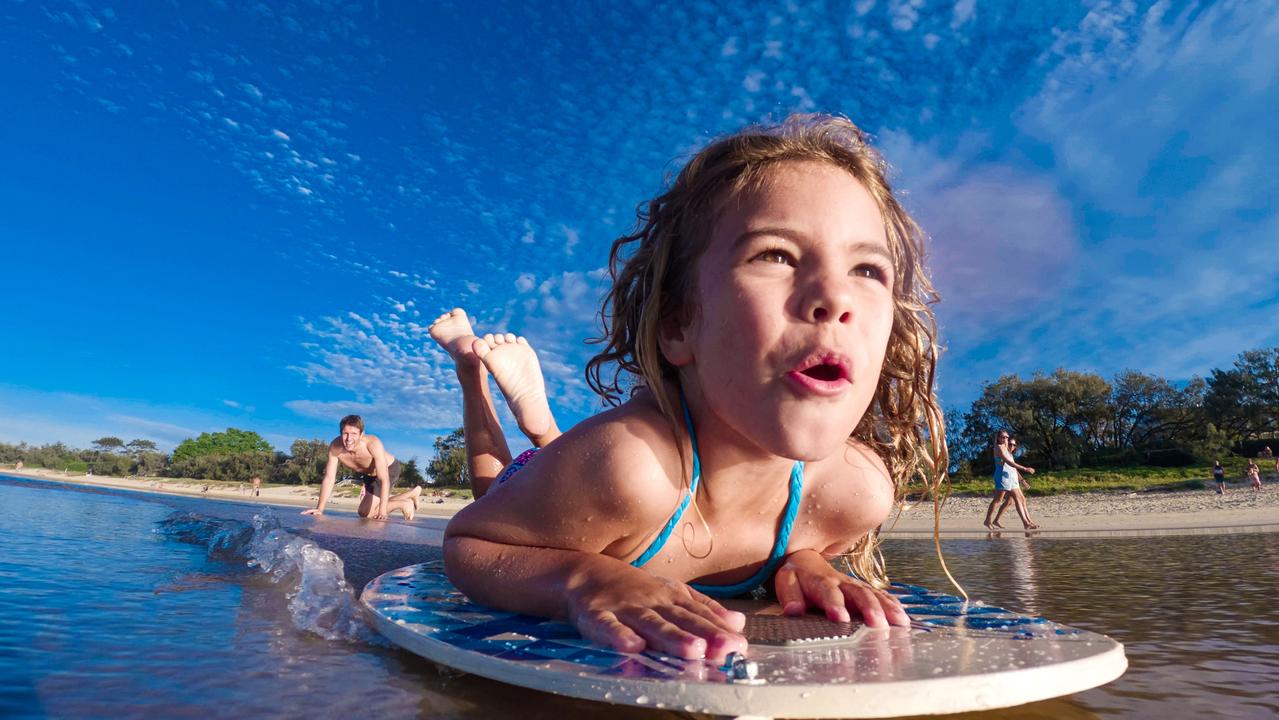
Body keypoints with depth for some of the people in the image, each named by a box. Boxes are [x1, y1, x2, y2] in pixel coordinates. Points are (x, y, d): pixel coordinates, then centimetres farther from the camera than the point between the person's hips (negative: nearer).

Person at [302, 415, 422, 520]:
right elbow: (329, 479, -22)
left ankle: (403, 504, 8)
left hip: (389, 469, -6)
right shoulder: (335, 447, -29)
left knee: (365, 513, -11)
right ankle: (412, 493, 40)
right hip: (369, 475, 6)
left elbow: (384, 479, -44)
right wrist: (319, 509, -28)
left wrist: (382, 511, -51)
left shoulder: (373, 444, -41)